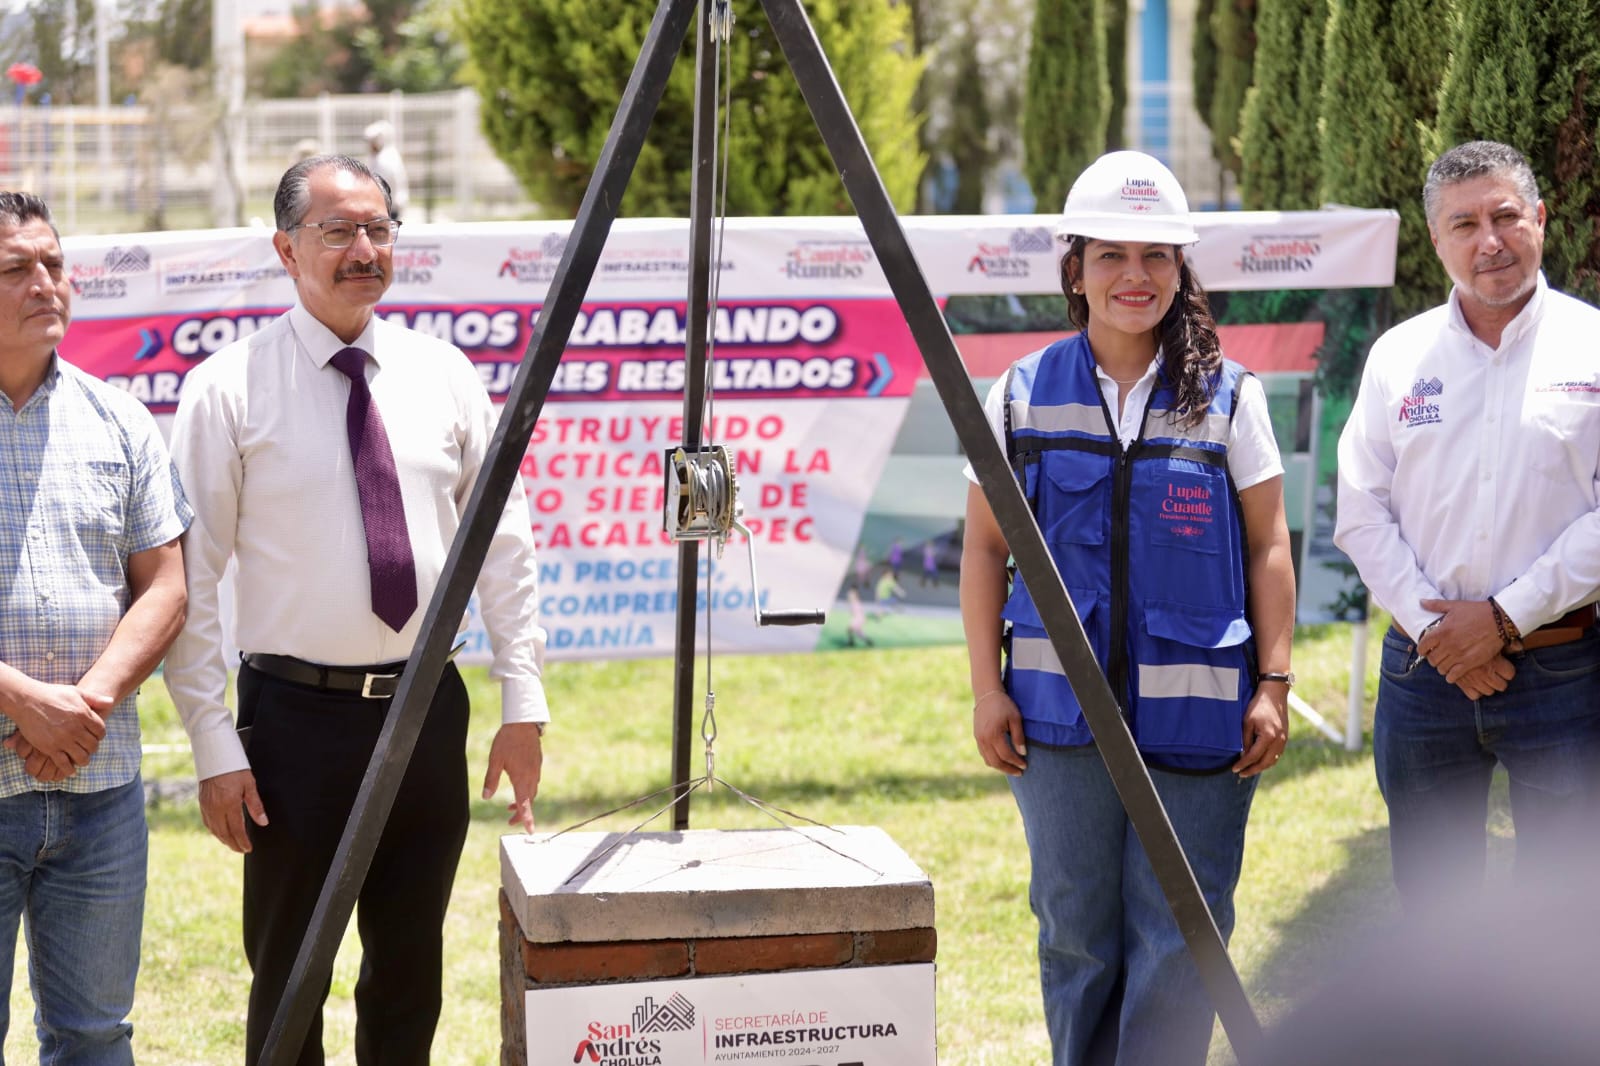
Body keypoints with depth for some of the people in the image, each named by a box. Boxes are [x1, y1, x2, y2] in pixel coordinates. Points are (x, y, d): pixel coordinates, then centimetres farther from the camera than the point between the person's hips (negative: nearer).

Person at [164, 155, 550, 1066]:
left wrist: (524, 701, 3)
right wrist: (215, 747, -11)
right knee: (290, 975, 4)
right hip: (297, 712, -3)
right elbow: (189, 579, -6)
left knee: (412, 965, 12)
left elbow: (505, 542, 9)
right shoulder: (229, 389, -6)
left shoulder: (444, 374, 5)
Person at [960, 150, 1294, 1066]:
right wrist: (988, 686, 3)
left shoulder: (1229, 397, 3)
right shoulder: (1021, 396, 5)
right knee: (1075, 932, 9)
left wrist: (1275, 683, -2)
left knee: (1180, 938, -4)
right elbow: (986, 548, 9)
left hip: (1194, 709, -1)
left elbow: (1268, 548, 5)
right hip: (1061, 707, 1)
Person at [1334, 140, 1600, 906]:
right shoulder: (1399, 356, 8)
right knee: (1428, 898, 11)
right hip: (1424, 666, 3)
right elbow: (1362, 513, 5)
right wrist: (1432, 628, -7)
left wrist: (1506, 617, -13)